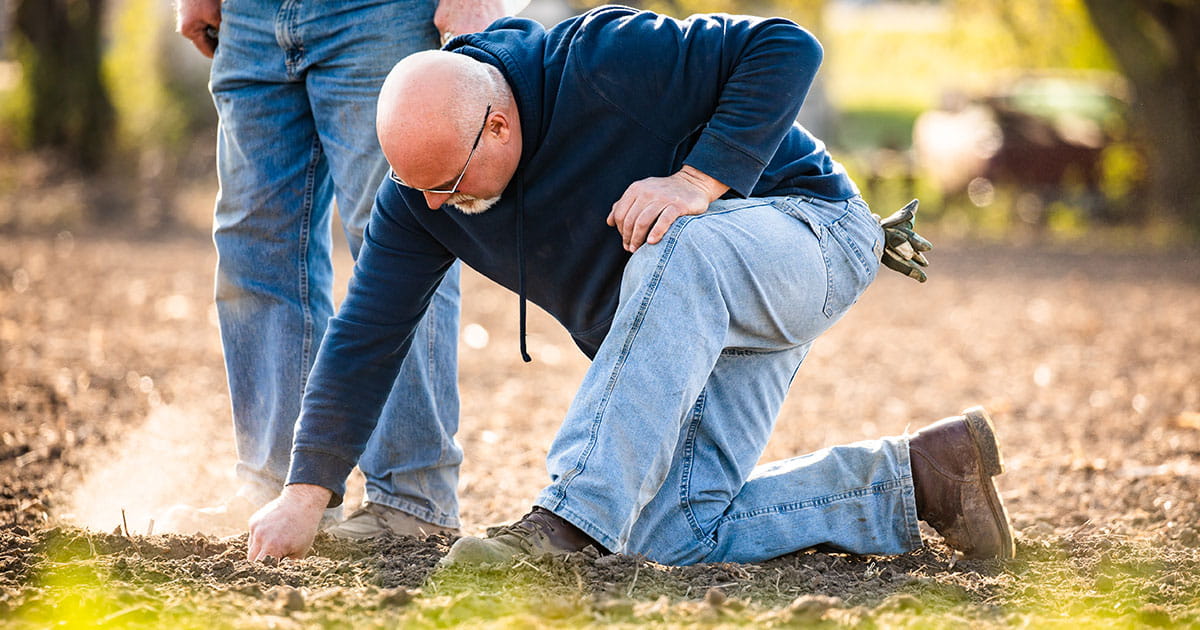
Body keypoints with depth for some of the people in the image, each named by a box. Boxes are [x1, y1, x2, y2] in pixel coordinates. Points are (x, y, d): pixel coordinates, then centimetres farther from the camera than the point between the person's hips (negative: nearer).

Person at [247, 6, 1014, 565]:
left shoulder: (600, 65, -29)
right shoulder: (421, 188, -9)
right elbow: (366, 335, -6)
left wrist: (698, 181, -35)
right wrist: (308, 493, -10)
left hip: (801, 229, -7)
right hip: (679, 332, 7)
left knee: (675, 256, -41)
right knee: (668, 530, -12)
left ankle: (570, 518, -43)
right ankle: (918, 476, 0)